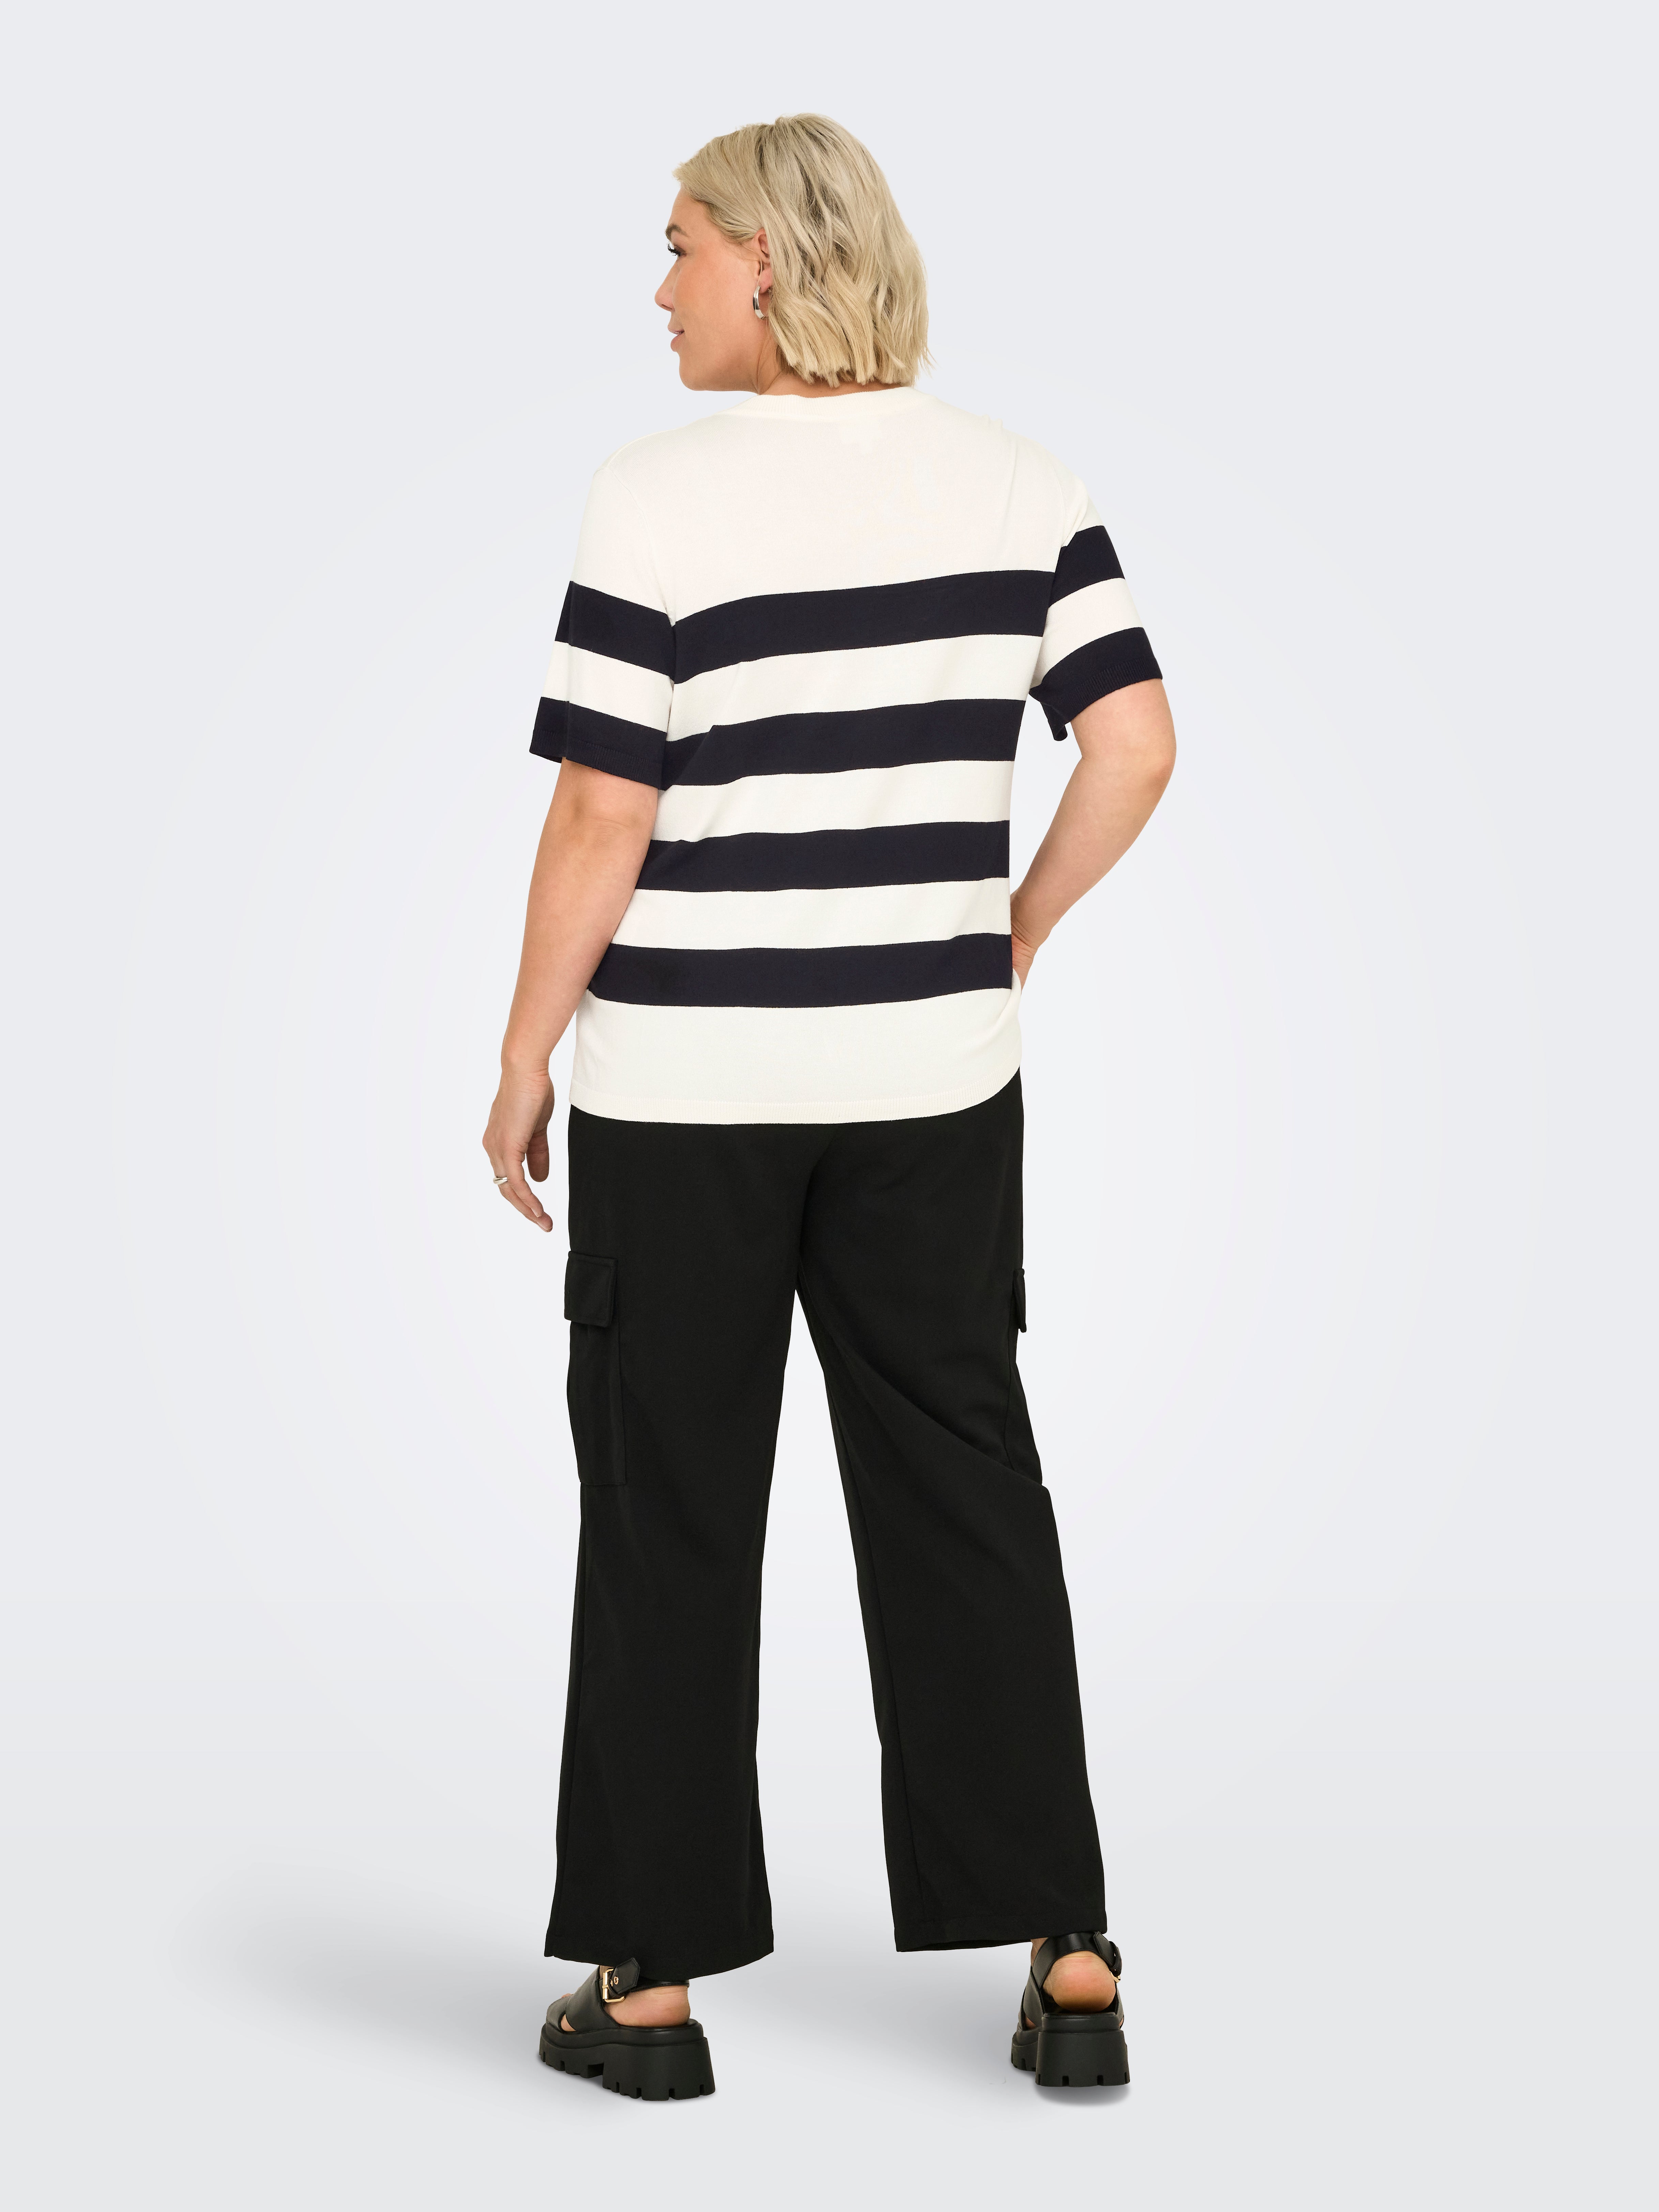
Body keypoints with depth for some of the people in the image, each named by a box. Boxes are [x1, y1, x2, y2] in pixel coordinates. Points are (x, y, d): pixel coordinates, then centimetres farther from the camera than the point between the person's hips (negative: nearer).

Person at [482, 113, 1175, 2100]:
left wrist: (521, 1074, -3)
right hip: (929, 1075, 4)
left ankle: (650, 1984, 15)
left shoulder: (663, 500, -13)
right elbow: (1138, 742, -2)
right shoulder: (1017, 483, 1)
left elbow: (603, 827, -13)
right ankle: (1068, 1961, 11)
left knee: (672, 1518, 8)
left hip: (684, 1080, -4)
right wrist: (1010, 938, 11)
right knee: (966, 1494, 11)